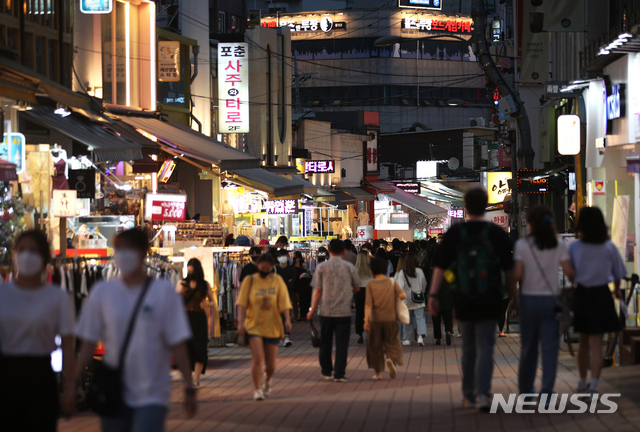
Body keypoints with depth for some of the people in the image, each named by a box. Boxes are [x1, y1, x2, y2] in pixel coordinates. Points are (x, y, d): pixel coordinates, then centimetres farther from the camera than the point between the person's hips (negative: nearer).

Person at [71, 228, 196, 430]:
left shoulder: (163, 291, -3)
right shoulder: (102, 292, 3)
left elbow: (177, 344, -4)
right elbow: (89, 343, 6)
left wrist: (189, 388, -6)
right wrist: (73, 383, 1)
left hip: (152, 396, -3)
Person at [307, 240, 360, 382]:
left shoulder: (322, 267, -2)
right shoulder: (349, 267, 0)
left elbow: (317, 291, -3)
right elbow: (357, 288, 9)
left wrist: (312, 310, 3)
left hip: (326, 311, 1)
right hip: (344, 311, -1)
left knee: (325, 343, 13)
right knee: (342, 343, 1)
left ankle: (326, 371, 22)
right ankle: (339, 374, -2)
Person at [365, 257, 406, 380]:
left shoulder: (370, 284, -6)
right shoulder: (392, 282, -2)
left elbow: (368, 304, -13)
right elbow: (403, 296, -10)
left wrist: (366, 319, -14)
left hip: (375, 319, -1)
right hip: (390, 319, 1)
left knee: (375, 346, 10)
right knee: (392, 344, 8)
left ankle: (378, 372, 13)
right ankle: (392, 360, -23)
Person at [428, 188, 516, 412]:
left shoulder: (454, 233, -2)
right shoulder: (498, 233, -2)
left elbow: (440, 267, -4)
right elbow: (509, 270, 2)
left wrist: (433, 295, -2)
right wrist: (513, 297, 12)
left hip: (463, 302, 1)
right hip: (490, 302, -1)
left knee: (468, 348, 15)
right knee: (485, 348, -1)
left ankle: (468, 395, 20)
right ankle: (483, 393, -16)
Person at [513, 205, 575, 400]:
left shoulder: (522, 245, -6)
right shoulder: (559, 246, -2)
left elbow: (517, 274, -11)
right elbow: (569, 272, -8)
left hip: (529, 298, 0)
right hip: (551, 299, 0)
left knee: (528, 346, 13)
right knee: (550, 346, 0)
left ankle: (525, 388, 24)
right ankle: (547, 389, -11)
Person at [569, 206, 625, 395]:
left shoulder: (574, 248, -8)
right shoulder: (609, 247, -6)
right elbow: (618, 272, 5)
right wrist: (617, 290, 25)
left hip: (581, 295, 1)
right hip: (601, 295, -1)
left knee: (583, 342, 16)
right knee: (596, 343, 0)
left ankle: (583, 383, 26)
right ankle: (593, 386, -8)